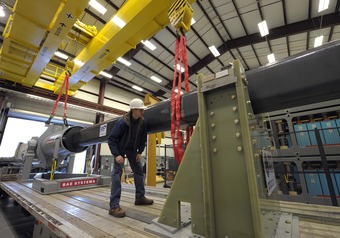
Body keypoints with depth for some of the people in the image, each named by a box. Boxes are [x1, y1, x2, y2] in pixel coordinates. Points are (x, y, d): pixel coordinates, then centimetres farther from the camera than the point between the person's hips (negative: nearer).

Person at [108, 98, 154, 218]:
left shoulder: (143, 122, -15)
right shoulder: (122, 122, -29)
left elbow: (143, 138, -1)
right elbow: (111, 139, -23)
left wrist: (140, 152, -5)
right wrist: (117, 155, -29)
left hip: (132, 149, 5)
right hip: (120, 149, -5)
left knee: (139, 171, 8)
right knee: (117, 172, -13)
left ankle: (140, 197, 23)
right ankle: (114, 206, -6)